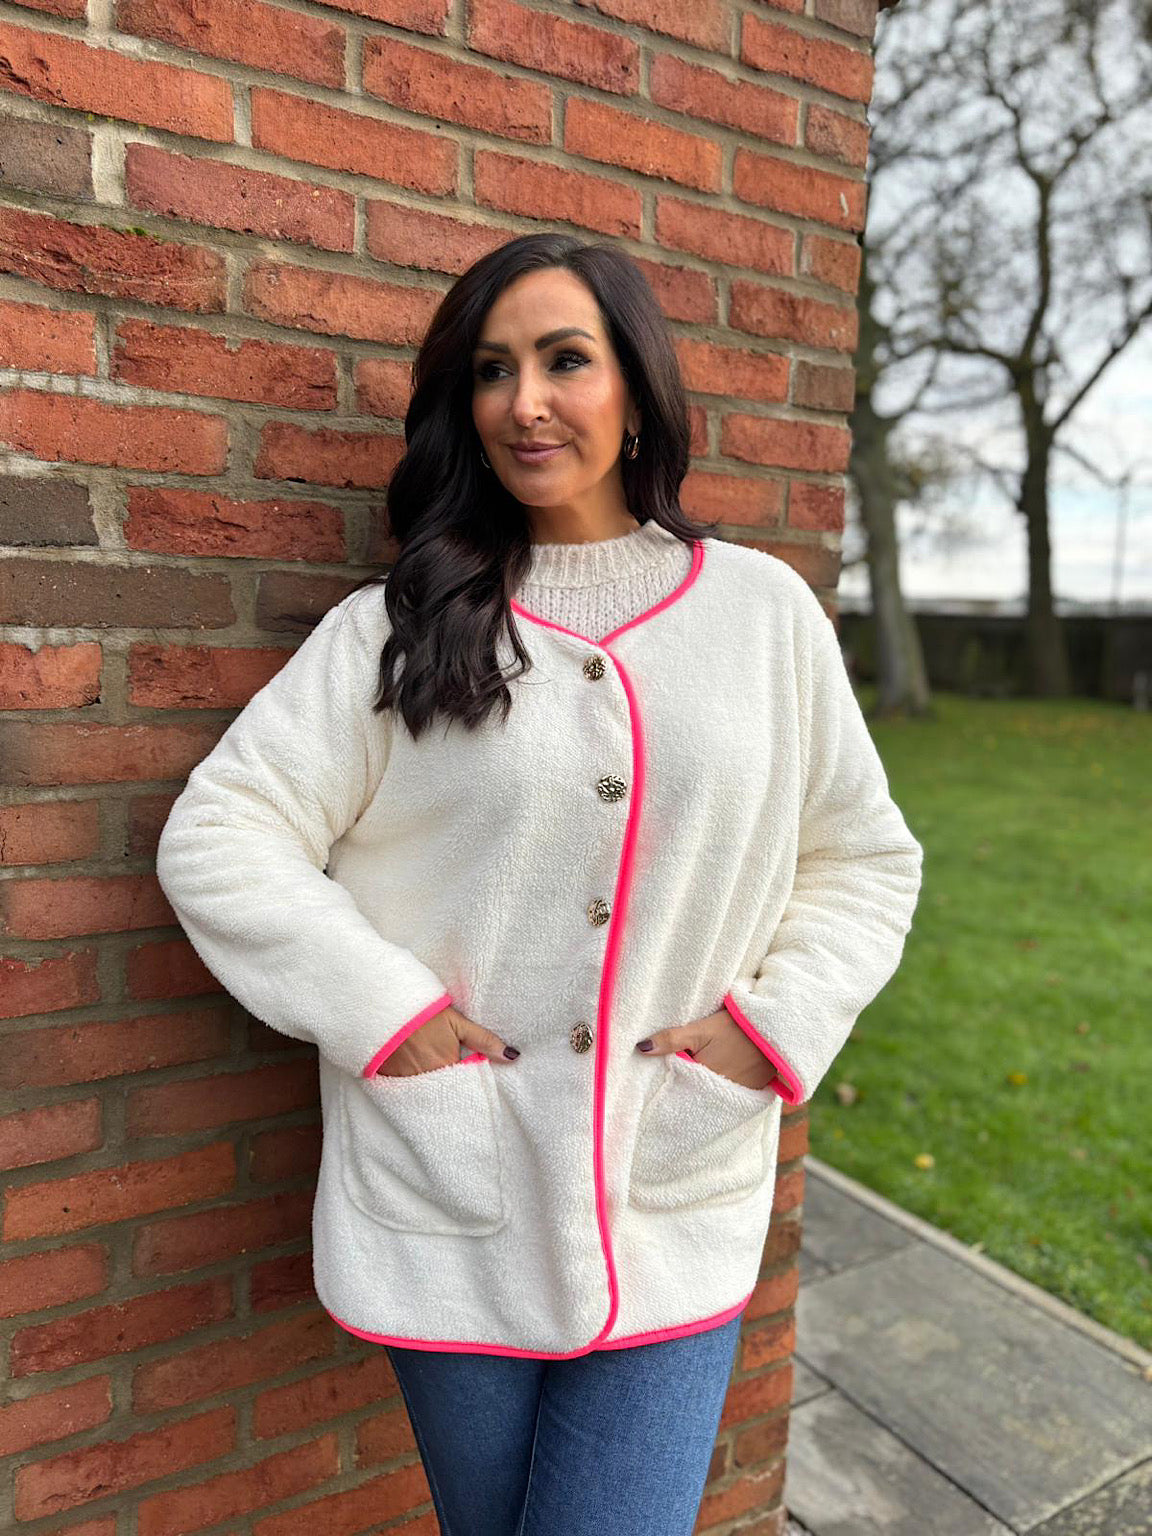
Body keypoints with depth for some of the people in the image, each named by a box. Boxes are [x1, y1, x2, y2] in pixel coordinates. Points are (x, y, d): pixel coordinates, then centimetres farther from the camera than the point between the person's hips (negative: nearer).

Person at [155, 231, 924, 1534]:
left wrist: (776, 1024, -5)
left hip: (678, 1220, 1)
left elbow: (866, 859, 9)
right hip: (448, 1216, 0)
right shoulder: (397, 626, -2)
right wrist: (386, 1012, -14)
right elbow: (216, 838, -5)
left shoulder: (764, 608, 2)